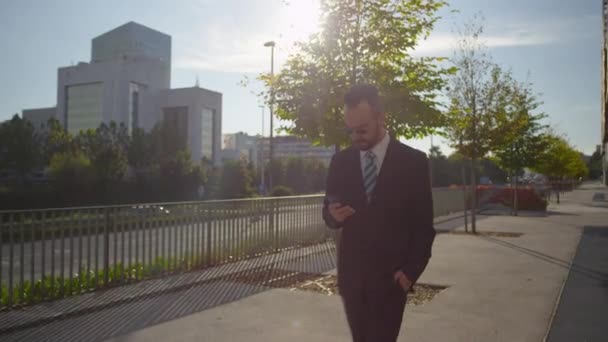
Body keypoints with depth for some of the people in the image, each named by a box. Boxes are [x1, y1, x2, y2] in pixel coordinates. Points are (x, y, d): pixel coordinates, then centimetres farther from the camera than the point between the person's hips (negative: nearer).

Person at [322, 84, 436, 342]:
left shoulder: (413, 161, -5)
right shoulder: (340, 162, 4)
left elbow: (423, 225, -3)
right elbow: (328, 215, 8)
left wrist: (411, 270, -10)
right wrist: (333, 215, -15)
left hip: (391, 275, -3)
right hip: (351, 274, 3)